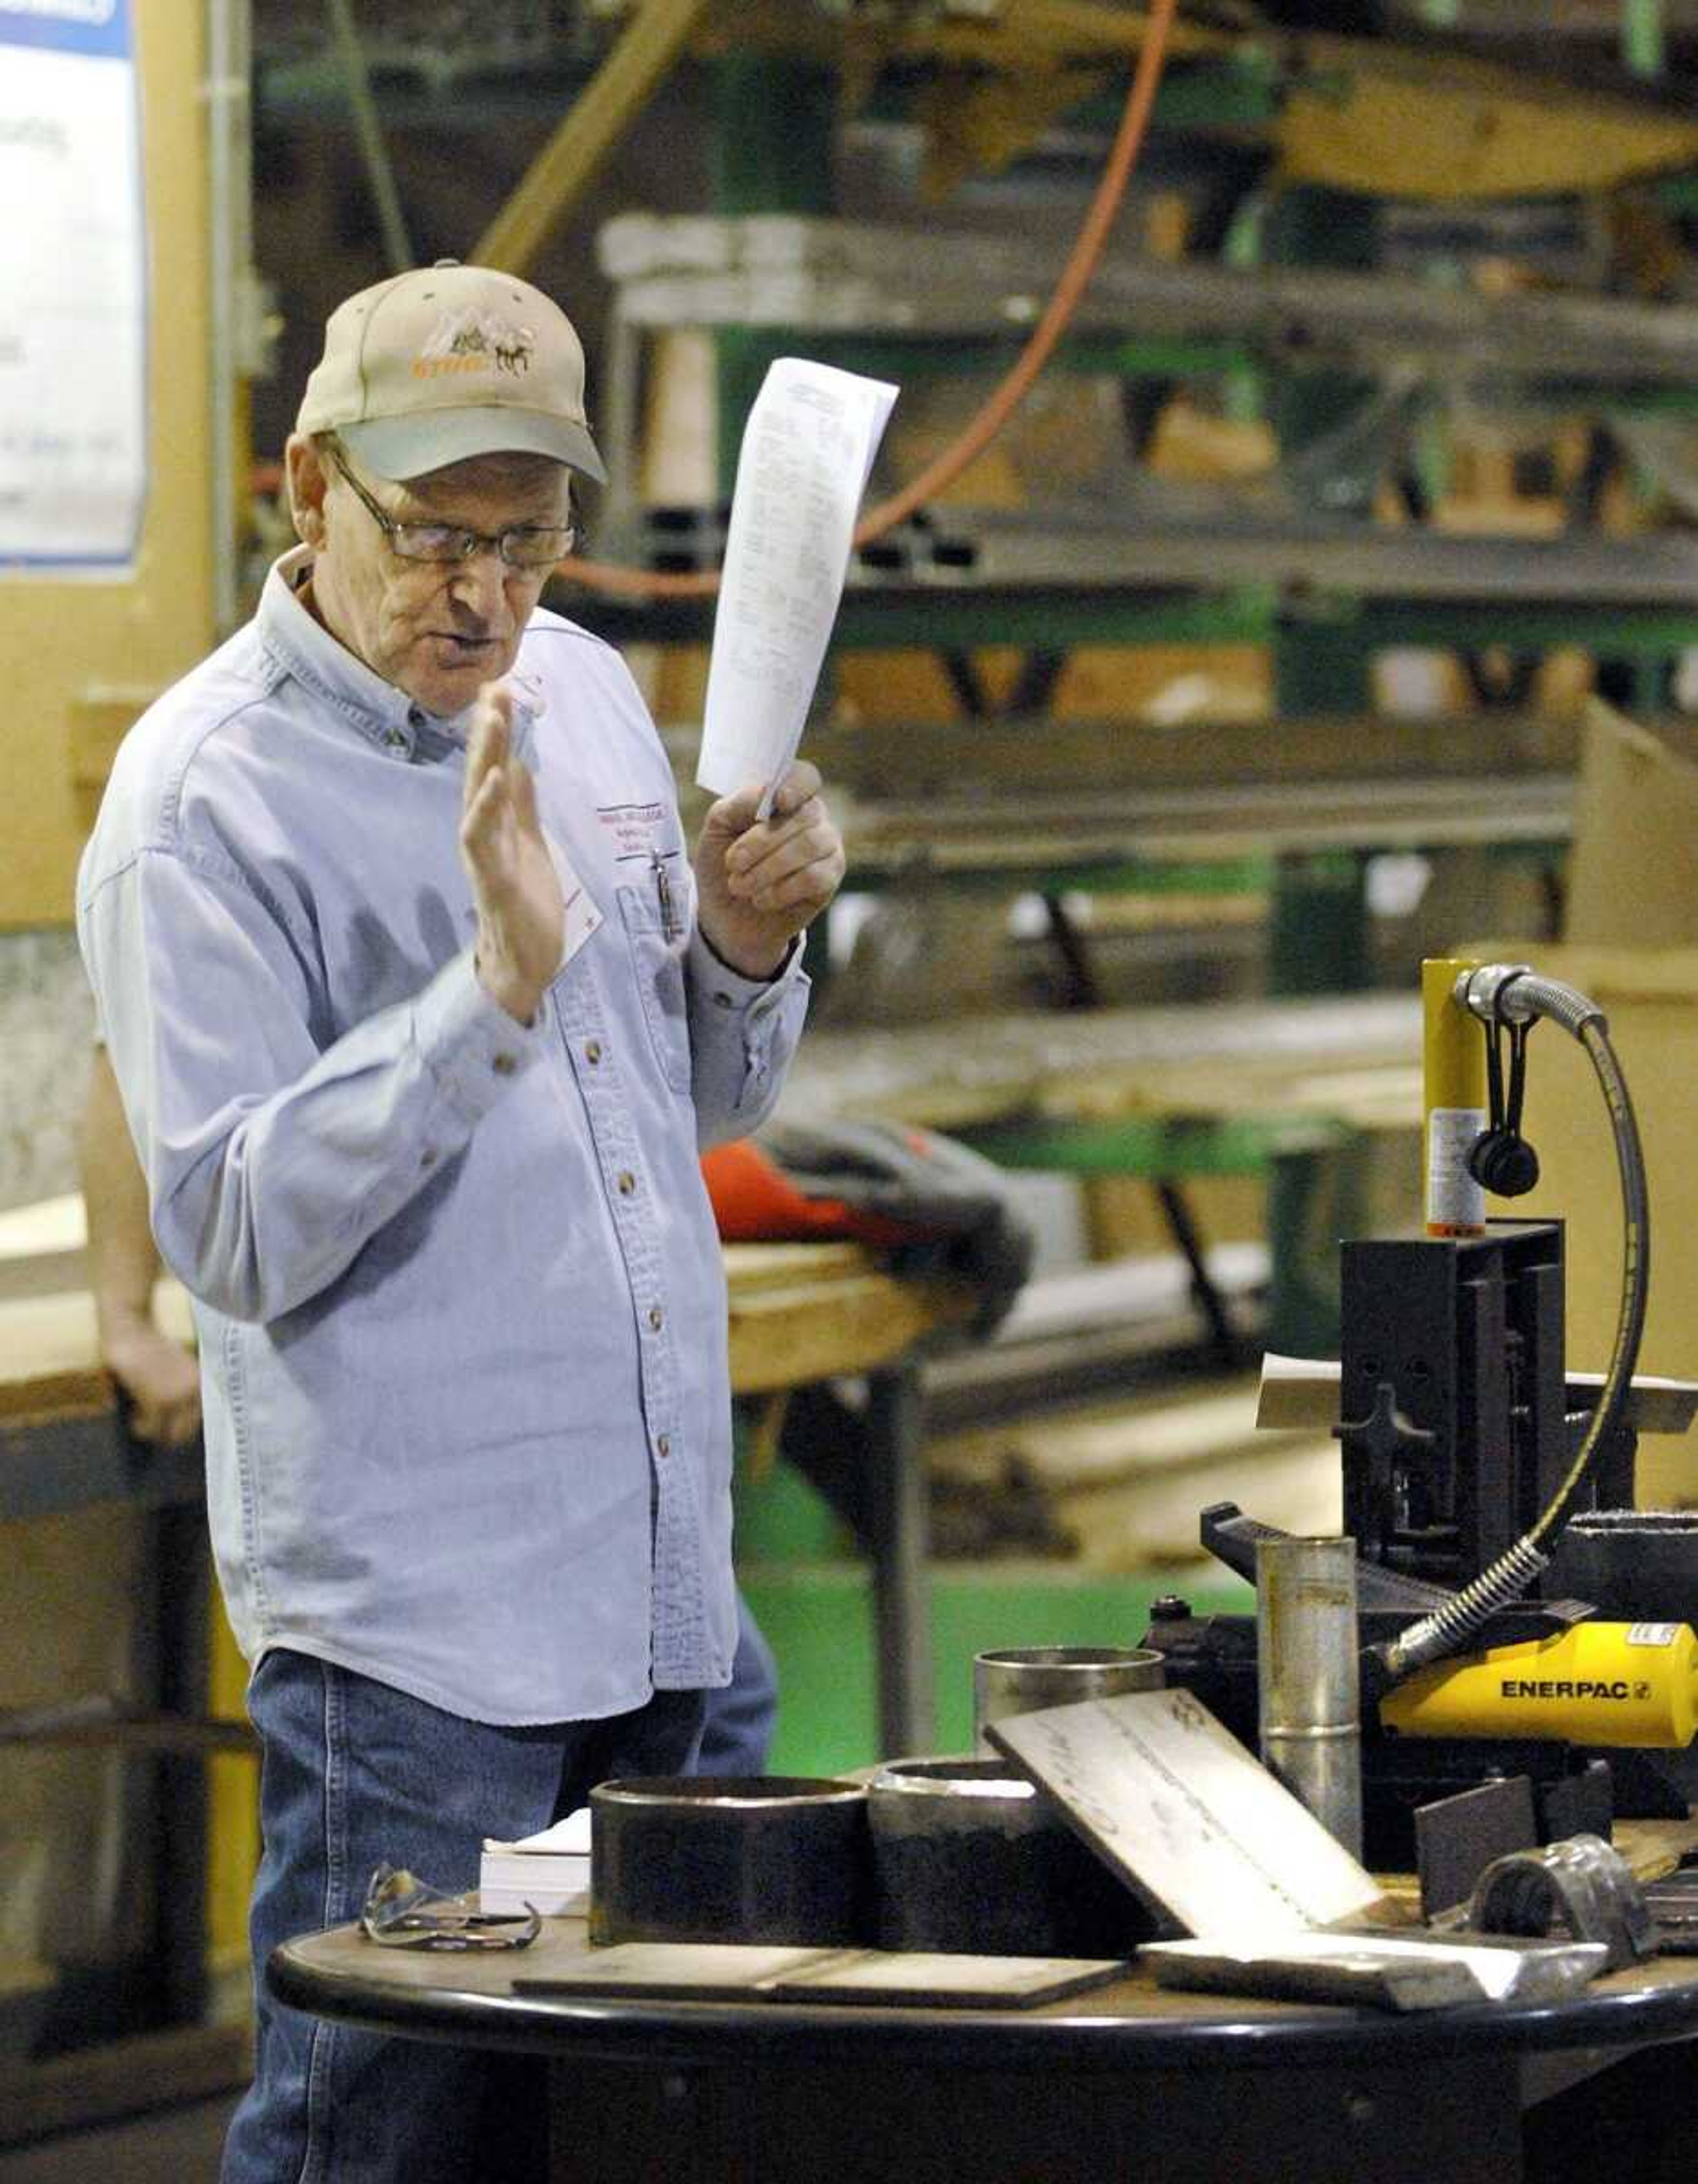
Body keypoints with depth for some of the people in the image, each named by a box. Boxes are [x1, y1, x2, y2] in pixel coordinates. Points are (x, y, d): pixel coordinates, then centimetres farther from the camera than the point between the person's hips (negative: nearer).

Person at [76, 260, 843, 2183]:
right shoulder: (202, 797, -10)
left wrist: (744, 945, 0)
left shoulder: (586, 690, 12)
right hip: (409, 1621, -7)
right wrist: (499, 981, -25)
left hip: (660, 1580, 7)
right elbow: (235, 1231, -18)